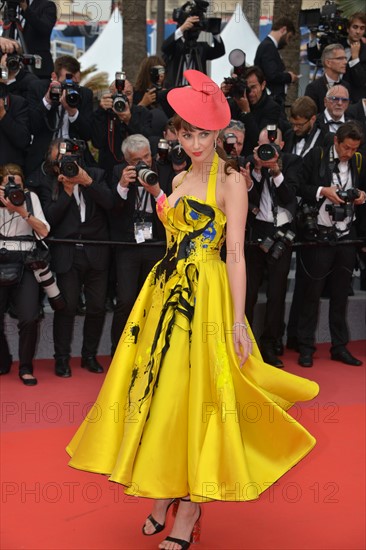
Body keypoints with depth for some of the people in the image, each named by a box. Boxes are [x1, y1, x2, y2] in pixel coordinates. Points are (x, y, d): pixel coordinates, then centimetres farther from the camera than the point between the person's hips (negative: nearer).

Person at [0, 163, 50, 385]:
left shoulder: (31, 197, 5)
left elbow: (44, 231, -3)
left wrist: (22, 210, -14)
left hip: (24, 262, -1)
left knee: (30, 318, -16)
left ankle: (26, 367, 2)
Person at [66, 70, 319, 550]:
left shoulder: (230, 182, -6)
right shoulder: (180, 179, 15)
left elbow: (236, 252, -13)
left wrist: (238, 319, -17)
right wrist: (158, 197, 15)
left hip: (207, 294, -7)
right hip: (166, 291, 7)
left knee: (195, 392, -4)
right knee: (160, 389, 8)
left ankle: (189, 508, 7)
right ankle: (163, 493, 22)